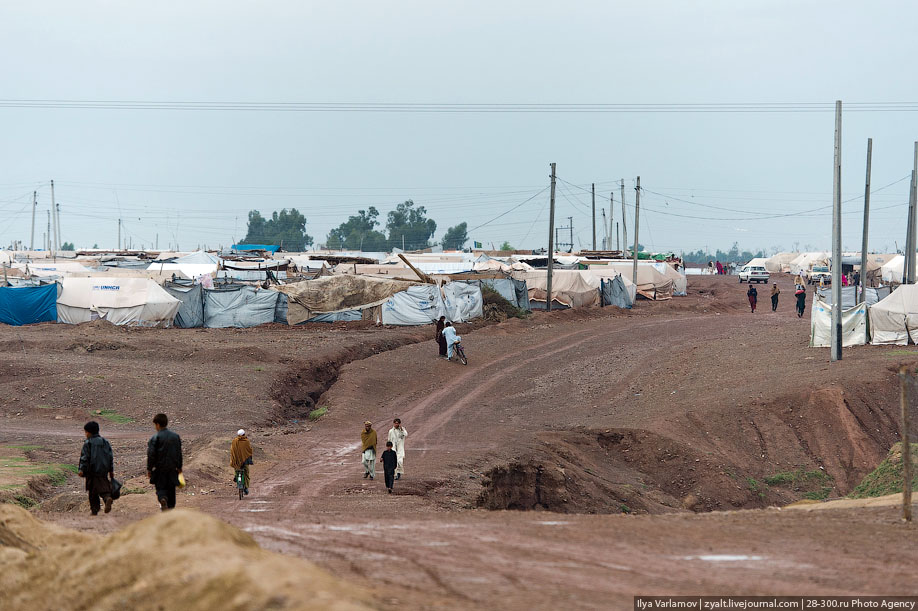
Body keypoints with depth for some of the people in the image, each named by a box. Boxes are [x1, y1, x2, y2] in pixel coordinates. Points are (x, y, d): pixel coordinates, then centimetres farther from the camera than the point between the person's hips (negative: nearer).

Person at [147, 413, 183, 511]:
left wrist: (149, 469, -3)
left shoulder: (154, 438, -12)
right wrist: (179, 467, 20)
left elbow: (151, 455, -12)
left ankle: (163, 499, -25)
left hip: (159, 469, -3)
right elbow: (179, 453, 10)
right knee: (171, 489, 13)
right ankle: (171, 506, 17)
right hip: (172, 468, 3)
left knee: (160, 488, 4)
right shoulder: (176, 437, 3)